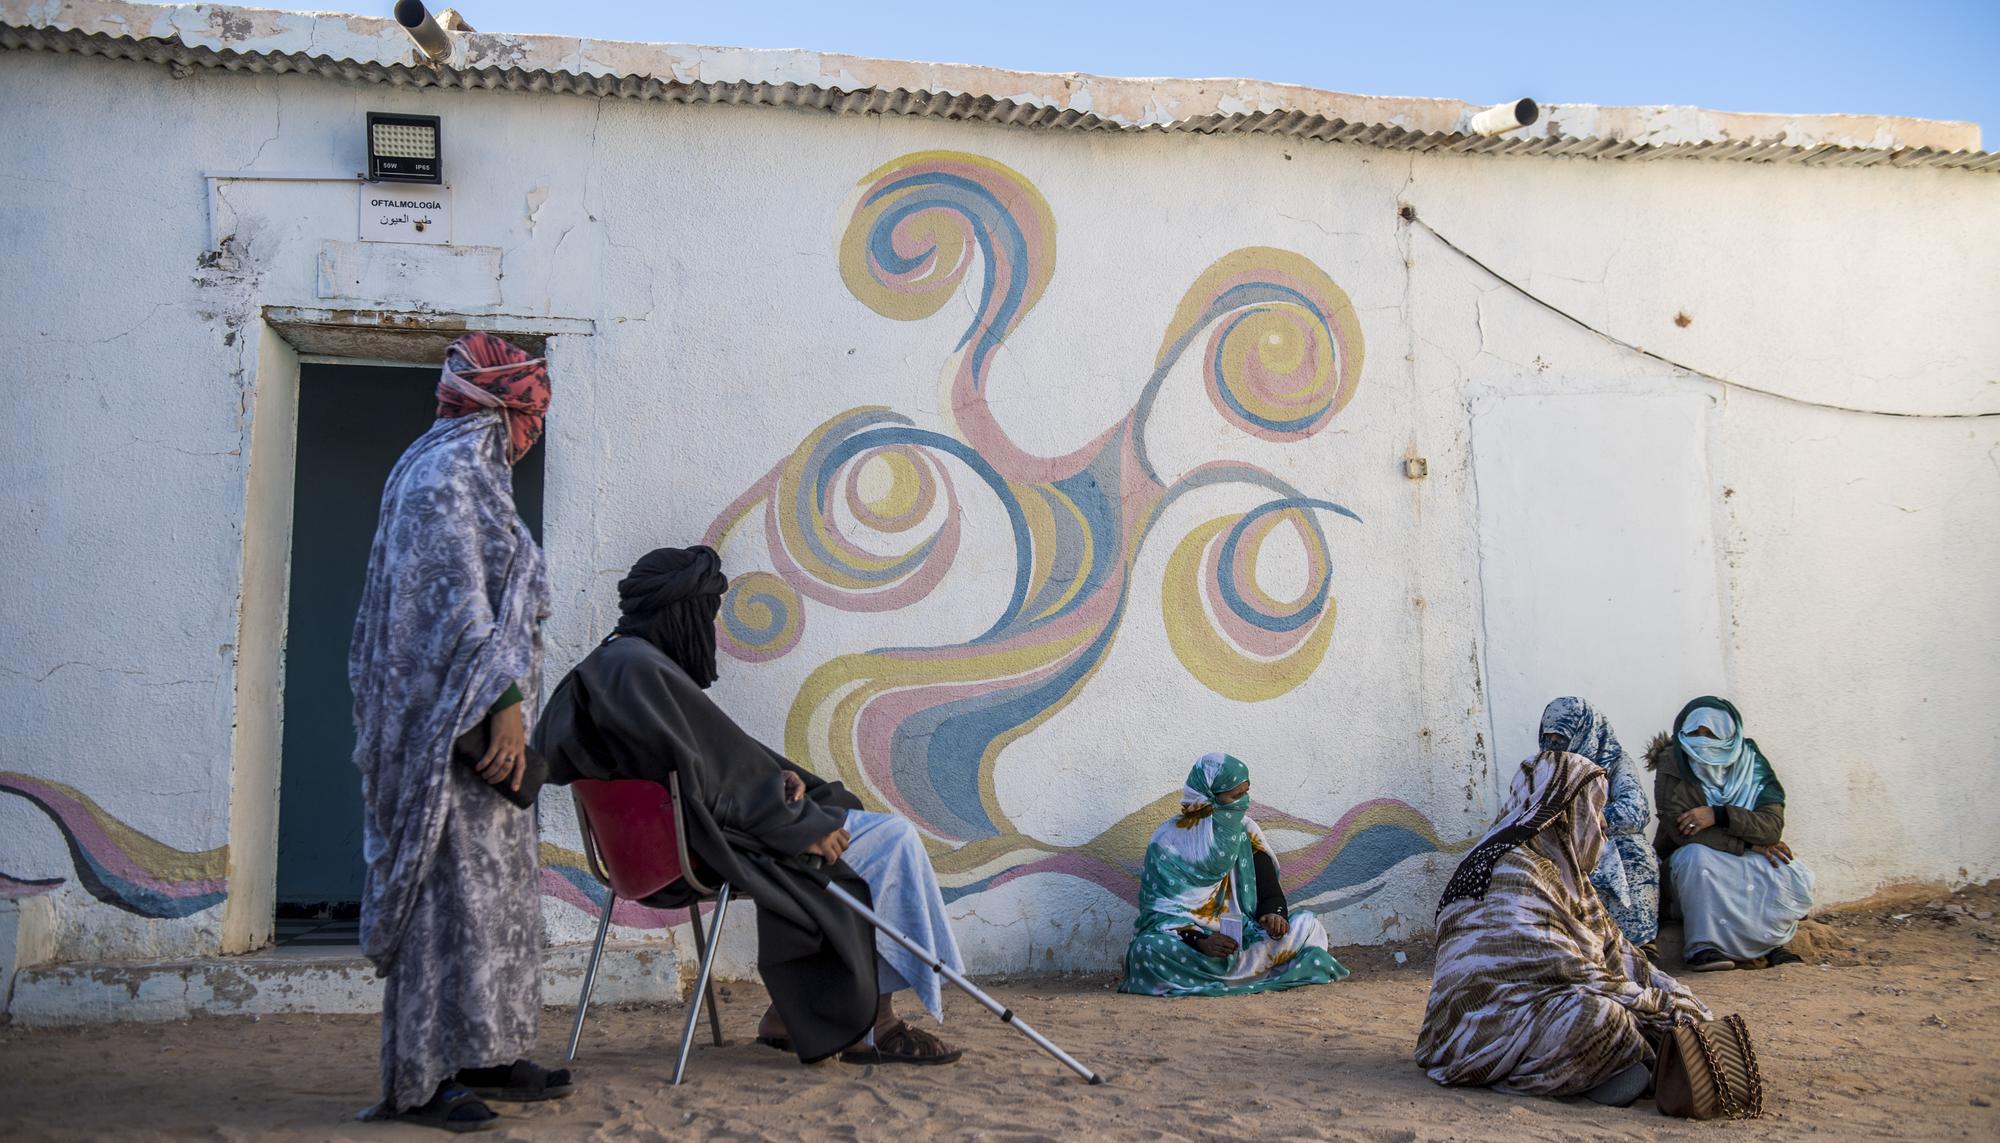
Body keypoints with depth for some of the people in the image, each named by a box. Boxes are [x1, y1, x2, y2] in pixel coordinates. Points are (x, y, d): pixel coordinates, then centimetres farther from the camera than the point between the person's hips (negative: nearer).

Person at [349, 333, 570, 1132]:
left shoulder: (465, 472, 21)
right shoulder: (451, 471, -9)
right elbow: (459, 602, -18)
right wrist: (504, 705, -22)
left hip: (470, 721, 10)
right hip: (457, 716, -10)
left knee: (492, 877, 10)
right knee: (455, 878, -7)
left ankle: (481, 1054, 15)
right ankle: (425, 1075, -2)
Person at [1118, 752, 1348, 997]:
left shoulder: (1247, 833, 6)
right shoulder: (1169, 840, -7)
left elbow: (1271, 893, 6)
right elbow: (1159, 910, -10)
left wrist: (1275, 914, -19)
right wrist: (1199, 941, -28)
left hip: (1245, 936, 4)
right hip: (1186, 938, -4)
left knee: (1306, 924, -18)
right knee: (1149, 948, -34)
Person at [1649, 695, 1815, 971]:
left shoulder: (1751, 762, -4)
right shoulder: (1672, 765, -12)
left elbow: (1773, 824, -16)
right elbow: (1679, 830, -21)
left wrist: (1719, 815, -30)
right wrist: (1750, 844, -19)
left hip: (1749, 864, 3)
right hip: (1688, 864, -3)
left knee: (1796, 879, -25)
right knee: (1698, 855, -37)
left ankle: (1770, 940, -3)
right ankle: (1703, 946, -25)